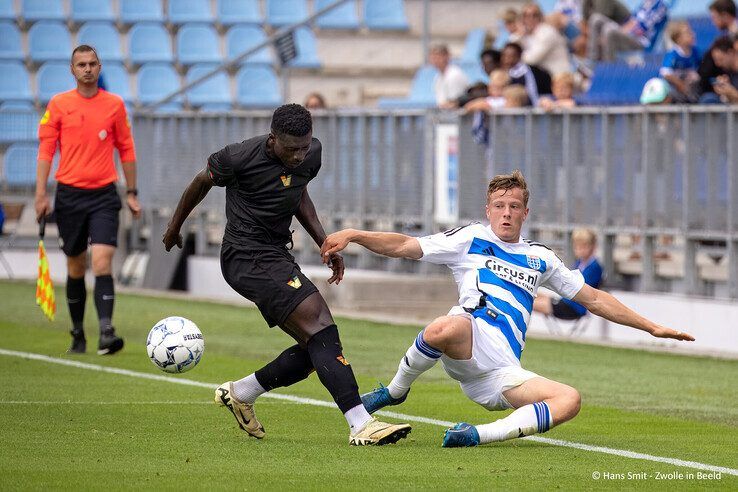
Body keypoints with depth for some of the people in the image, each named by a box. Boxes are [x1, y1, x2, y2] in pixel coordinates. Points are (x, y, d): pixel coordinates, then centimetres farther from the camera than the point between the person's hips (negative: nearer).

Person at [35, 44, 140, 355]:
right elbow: (45, 149, 2)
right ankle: (77, 334, 21)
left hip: (103, 195, -1)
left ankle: (106, 333, -22)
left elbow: (126, 150, 11)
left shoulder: (115, 105, 5)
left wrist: (132, 193, 10)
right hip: (69, 195, 1)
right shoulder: (58, 105, 3)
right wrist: (41, 194, -5)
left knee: (102, 263, -15)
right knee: (75, 268, 8)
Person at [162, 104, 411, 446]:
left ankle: (239, 393, 20)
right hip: (246, 259, -8)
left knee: (317, 349, 2)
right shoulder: (241, 157, -17)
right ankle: (361, 425, -28)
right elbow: (203, 181, 2)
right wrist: (175, 226, 17)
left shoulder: (312, 154, 2)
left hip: (277, 257, 8)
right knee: (320, 327, -21)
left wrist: (325, 244, 11)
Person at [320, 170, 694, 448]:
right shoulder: (471, 239, 16)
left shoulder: (540, 259, 26)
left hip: (502, 374, 3)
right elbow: (405, 247, 8)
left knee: (569, 400, -23)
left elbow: (593, 298, 31)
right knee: (447, 327, -40)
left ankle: (479, 435, -31)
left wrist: (651, 327, 28)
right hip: (471, 340, -3)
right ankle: (394, 392, -11)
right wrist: (352, 236, -7)